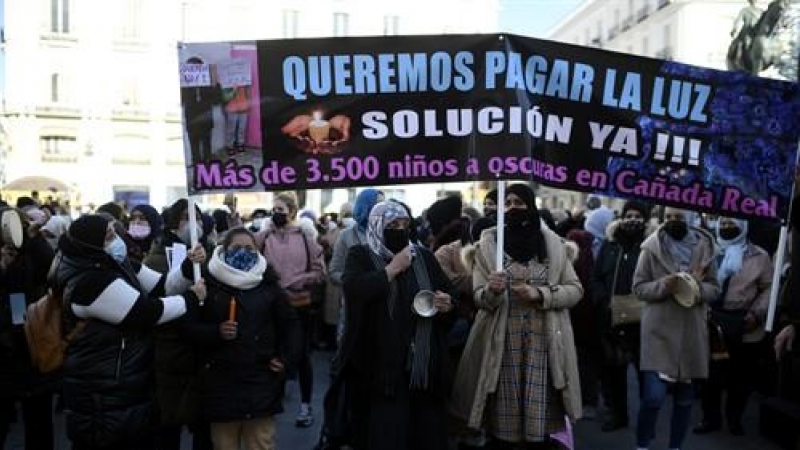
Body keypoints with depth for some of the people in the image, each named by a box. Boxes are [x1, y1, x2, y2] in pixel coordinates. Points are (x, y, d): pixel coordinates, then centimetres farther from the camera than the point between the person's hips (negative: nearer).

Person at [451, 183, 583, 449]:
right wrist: (492, 291, -21)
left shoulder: (552, 243, 6)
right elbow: (479, 298, 2)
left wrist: (539, 294, -10)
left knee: (540, 417, -1)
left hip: (543, 340, 1)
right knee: (502, 417, 0)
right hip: (502, 342, 0)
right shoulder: (488, 244, 3)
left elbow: (575, 289, 6)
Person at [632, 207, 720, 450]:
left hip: (692, 332, 3)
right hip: (659, 331, -3)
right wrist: (663, 285, -21)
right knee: (653, 396, -11)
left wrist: (699, 288, -15)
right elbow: (638, 287, -2)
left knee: (685, 397, 12)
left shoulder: (704, 247, 4)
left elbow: (714, 289, 7)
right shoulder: (651, 247, -3)